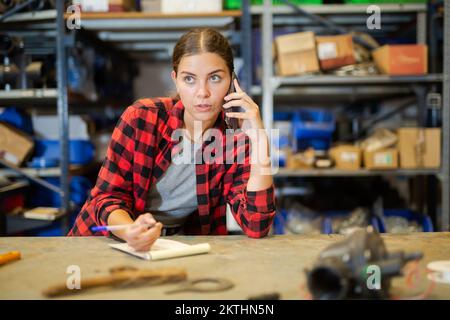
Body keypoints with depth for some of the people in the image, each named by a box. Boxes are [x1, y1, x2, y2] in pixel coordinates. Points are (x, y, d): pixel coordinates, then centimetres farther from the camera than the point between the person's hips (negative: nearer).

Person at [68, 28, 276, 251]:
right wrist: (130, 231, -32)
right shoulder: (140, 118, -14)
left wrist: (259, 140, -24)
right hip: (109, 242, 0)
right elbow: (108, 196, -10)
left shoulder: (237, 139, -10)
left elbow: (256, 227, -17)